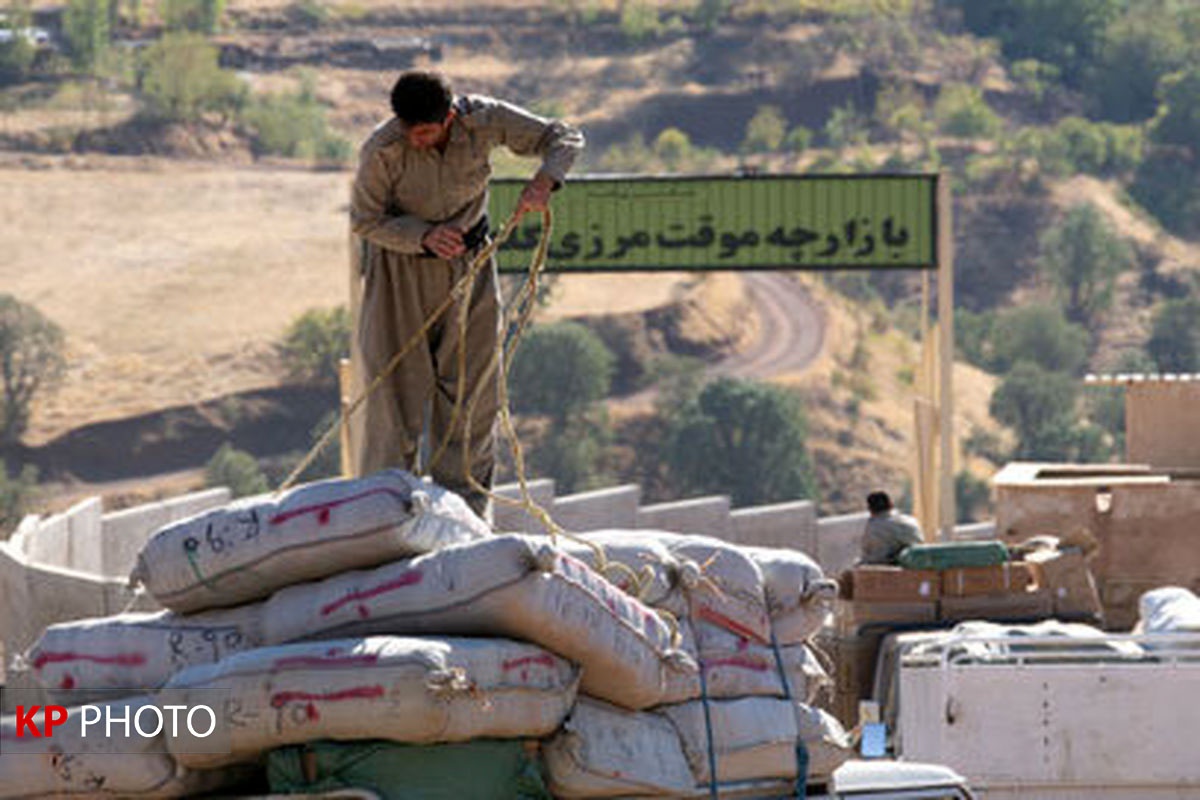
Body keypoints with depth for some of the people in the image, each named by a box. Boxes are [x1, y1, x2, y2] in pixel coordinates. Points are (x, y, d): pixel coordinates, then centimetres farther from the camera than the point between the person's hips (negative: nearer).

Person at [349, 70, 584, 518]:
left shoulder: (484, 120, -19)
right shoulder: (381, 150, -25)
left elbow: (564, 138, -8)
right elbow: (364, 221, -14)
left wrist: (545, 180, -28)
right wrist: (424, 235, -28)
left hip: (468, 263, 3)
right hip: (401, 269, -3)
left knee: (472, 387, 6)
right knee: (396, 385, -5)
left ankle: (465, 510, 16)